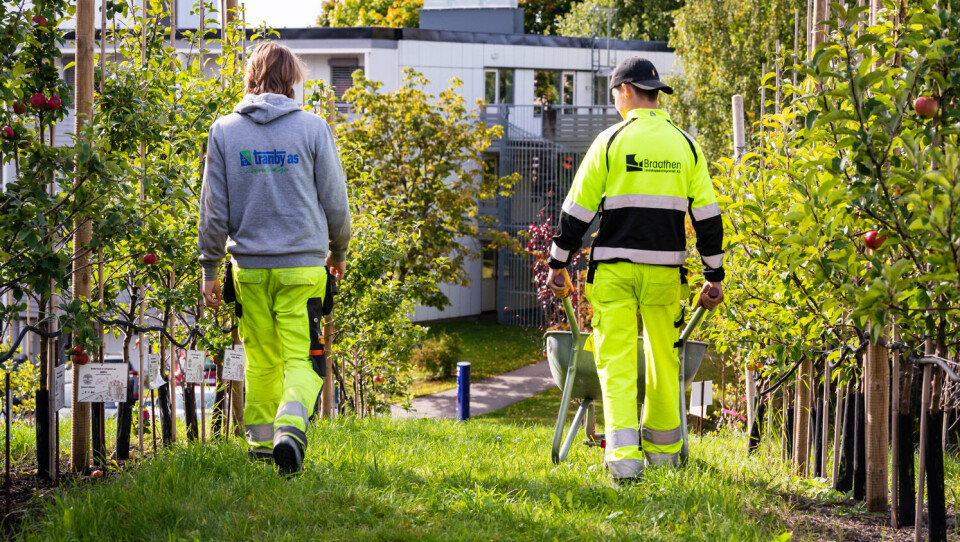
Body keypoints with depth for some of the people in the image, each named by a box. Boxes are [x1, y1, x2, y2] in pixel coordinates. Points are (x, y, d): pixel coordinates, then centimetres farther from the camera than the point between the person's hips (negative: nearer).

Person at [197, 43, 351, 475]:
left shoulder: (224, 131, 2)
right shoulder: (312, 128, -3)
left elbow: (214, 208, 3)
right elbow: (334, 201, 3)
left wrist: (210, 268, 11)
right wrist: (338, 252, 19)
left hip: (249, 266, 2)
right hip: (303, 265, -2)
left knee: (261, 360, 14)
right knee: (302, 359, -2)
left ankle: (261, 443, 18)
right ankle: (291, 429, -25)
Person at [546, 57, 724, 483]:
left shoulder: (612, 141, -2)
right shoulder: (685, 145, 8)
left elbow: (577, 210, -1)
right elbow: (707, 216, 6)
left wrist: (557, 264, 8)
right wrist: (714, 276, 11)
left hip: (615, 267, -3)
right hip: (665, 268, 3)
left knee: (617, 360, -3)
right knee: (663, 358, 16)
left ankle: (624, 454, -15)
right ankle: (663, 448, 26)